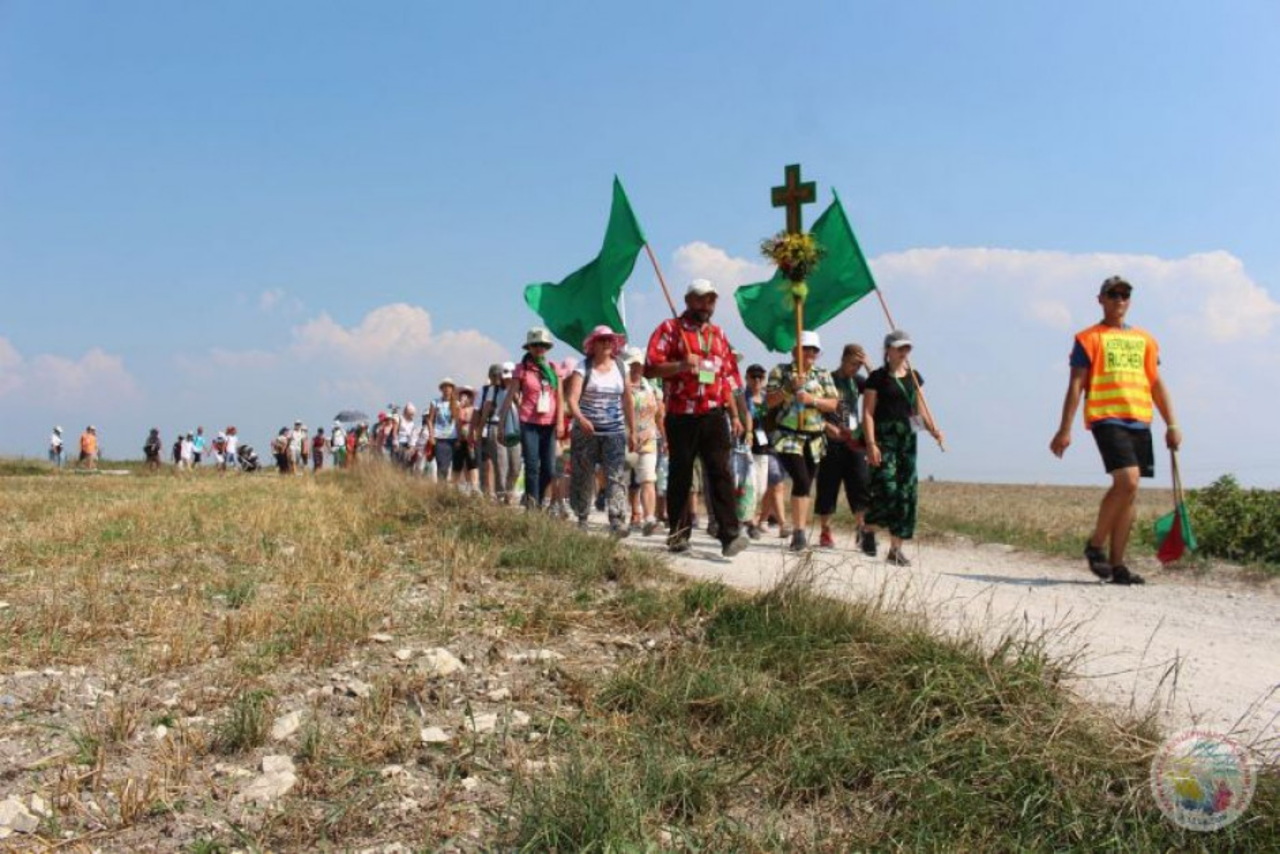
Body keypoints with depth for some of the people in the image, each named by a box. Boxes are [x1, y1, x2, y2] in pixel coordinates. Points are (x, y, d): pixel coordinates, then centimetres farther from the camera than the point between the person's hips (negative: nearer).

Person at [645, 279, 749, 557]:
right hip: (681, 417, -3)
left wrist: (735, 415, 16)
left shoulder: (718, 334, 17)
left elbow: (727, 378, 20)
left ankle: (730, 533, -13)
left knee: (720, 472, -7)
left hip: (713, 416, 3)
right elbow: (650, 368, -8)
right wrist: (681, 365, -23)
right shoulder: (669, 329, 1)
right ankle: (677, 534, 15)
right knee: (680, 476, 5)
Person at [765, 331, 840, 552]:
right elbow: (769, 401, -5)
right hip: (788, 437, -4)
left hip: (815, 440, 4)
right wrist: (790, 388, -18)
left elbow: (833, 404, 3)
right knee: (801, 480, -20)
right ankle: (800, 531, -17)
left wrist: (812, 399, -14)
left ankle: (799, 531, 18)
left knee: (806, 485, 8)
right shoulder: (781, 371, 3)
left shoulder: (823, 375, 11)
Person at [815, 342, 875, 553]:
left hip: (855, 442, 3)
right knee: (828, 488, 3)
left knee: (862, 486, -8)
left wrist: (869, 366, -7)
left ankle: (864, 531, -10)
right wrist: (829, 427, -16)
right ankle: (825, 532, 15)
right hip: (832, 442, -3)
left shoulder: (857, 380, 13)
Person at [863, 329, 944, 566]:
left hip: (908, 437, 6)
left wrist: (933, 429, 0)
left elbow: (921, 407, 18)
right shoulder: (878, 377, -2)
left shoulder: (914, 376, 15)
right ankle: (868, 532, 7)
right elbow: (868, 412, -7)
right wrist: (871, 444, -16)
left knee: (906, 492, 3)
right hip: (884, 437, -6)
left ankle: (896, 548, 8)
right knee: (886, 487, -17)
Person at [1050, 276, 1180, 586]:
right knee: (1127, 481, -20)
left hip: (1139, 421, 5)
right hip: (1106, 418, -5)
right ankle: (1096, 545, -2)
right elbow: (1076, 385, -1)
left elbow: (1156, 384, 19)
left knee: (1129, 492, 3)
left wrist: (1171, 425, 10)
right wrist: (1064, 429, -9)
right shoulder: (1088, 338, 5)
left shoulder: (1144, 339, 19)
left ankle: (1116, 564, 9)